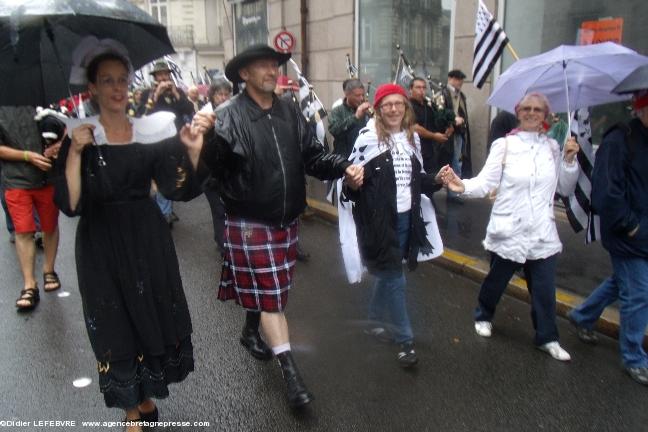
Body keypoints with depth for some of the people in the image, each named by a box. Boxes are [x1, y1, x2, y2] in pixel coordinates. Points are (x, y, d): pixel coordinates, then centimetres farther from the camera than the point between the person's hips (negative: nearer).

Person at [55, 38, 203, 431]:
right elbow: (70, 204, -16)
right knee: (117, 328, 8)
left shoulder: (150, 131, 0)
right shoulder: (80, 136, -6)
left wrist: (192, 151, -24)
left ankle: (146, 399, 37)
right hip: (102, 248, -2)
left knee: (156, 320, 11)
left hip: (148, 241, 2)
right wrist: (75, 151, -24)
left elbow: (178, 189, -9)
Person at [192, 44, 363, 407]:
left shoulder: (290, 112, 3)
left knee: (266, 288, 22)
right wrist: (205, 137, -42)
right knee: (270, 294, -1)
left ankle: (251, 332, 50)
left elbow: (313, 155, 3)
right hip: (250, 222, -6)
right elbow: (213, 167, -23)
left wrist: (344, 167, -12)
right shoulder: (229, 115, -14)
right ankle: (291, 374, 8)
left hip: (286, 219, 6)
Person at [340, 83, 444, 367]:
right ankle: (405, 340, 15)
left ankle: (375, 322, 42)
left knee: (387, 274, 20)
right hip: (379, 220, -6)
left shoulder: (412, 137, 8)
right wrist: (352, 183, -33)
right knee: (395, 280, 0)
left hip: (406, 218, 6)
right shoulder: (368, 138, -11)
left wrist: (437, 181, 0)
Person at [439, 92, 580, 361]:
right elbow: (486, 183, -15)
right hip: (509, 231, -2)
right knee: (496, 281, 15)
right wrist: (462, 186, -34)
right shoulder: (504, 145, -6)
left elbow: (566, 189, 9)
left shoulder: (553, 147, 5)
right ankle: (483, 316, 43)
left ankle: (547, 338, 27)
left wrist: (569, 161, -5)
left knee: (544, 289, 8)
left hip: (542, 233, 3)